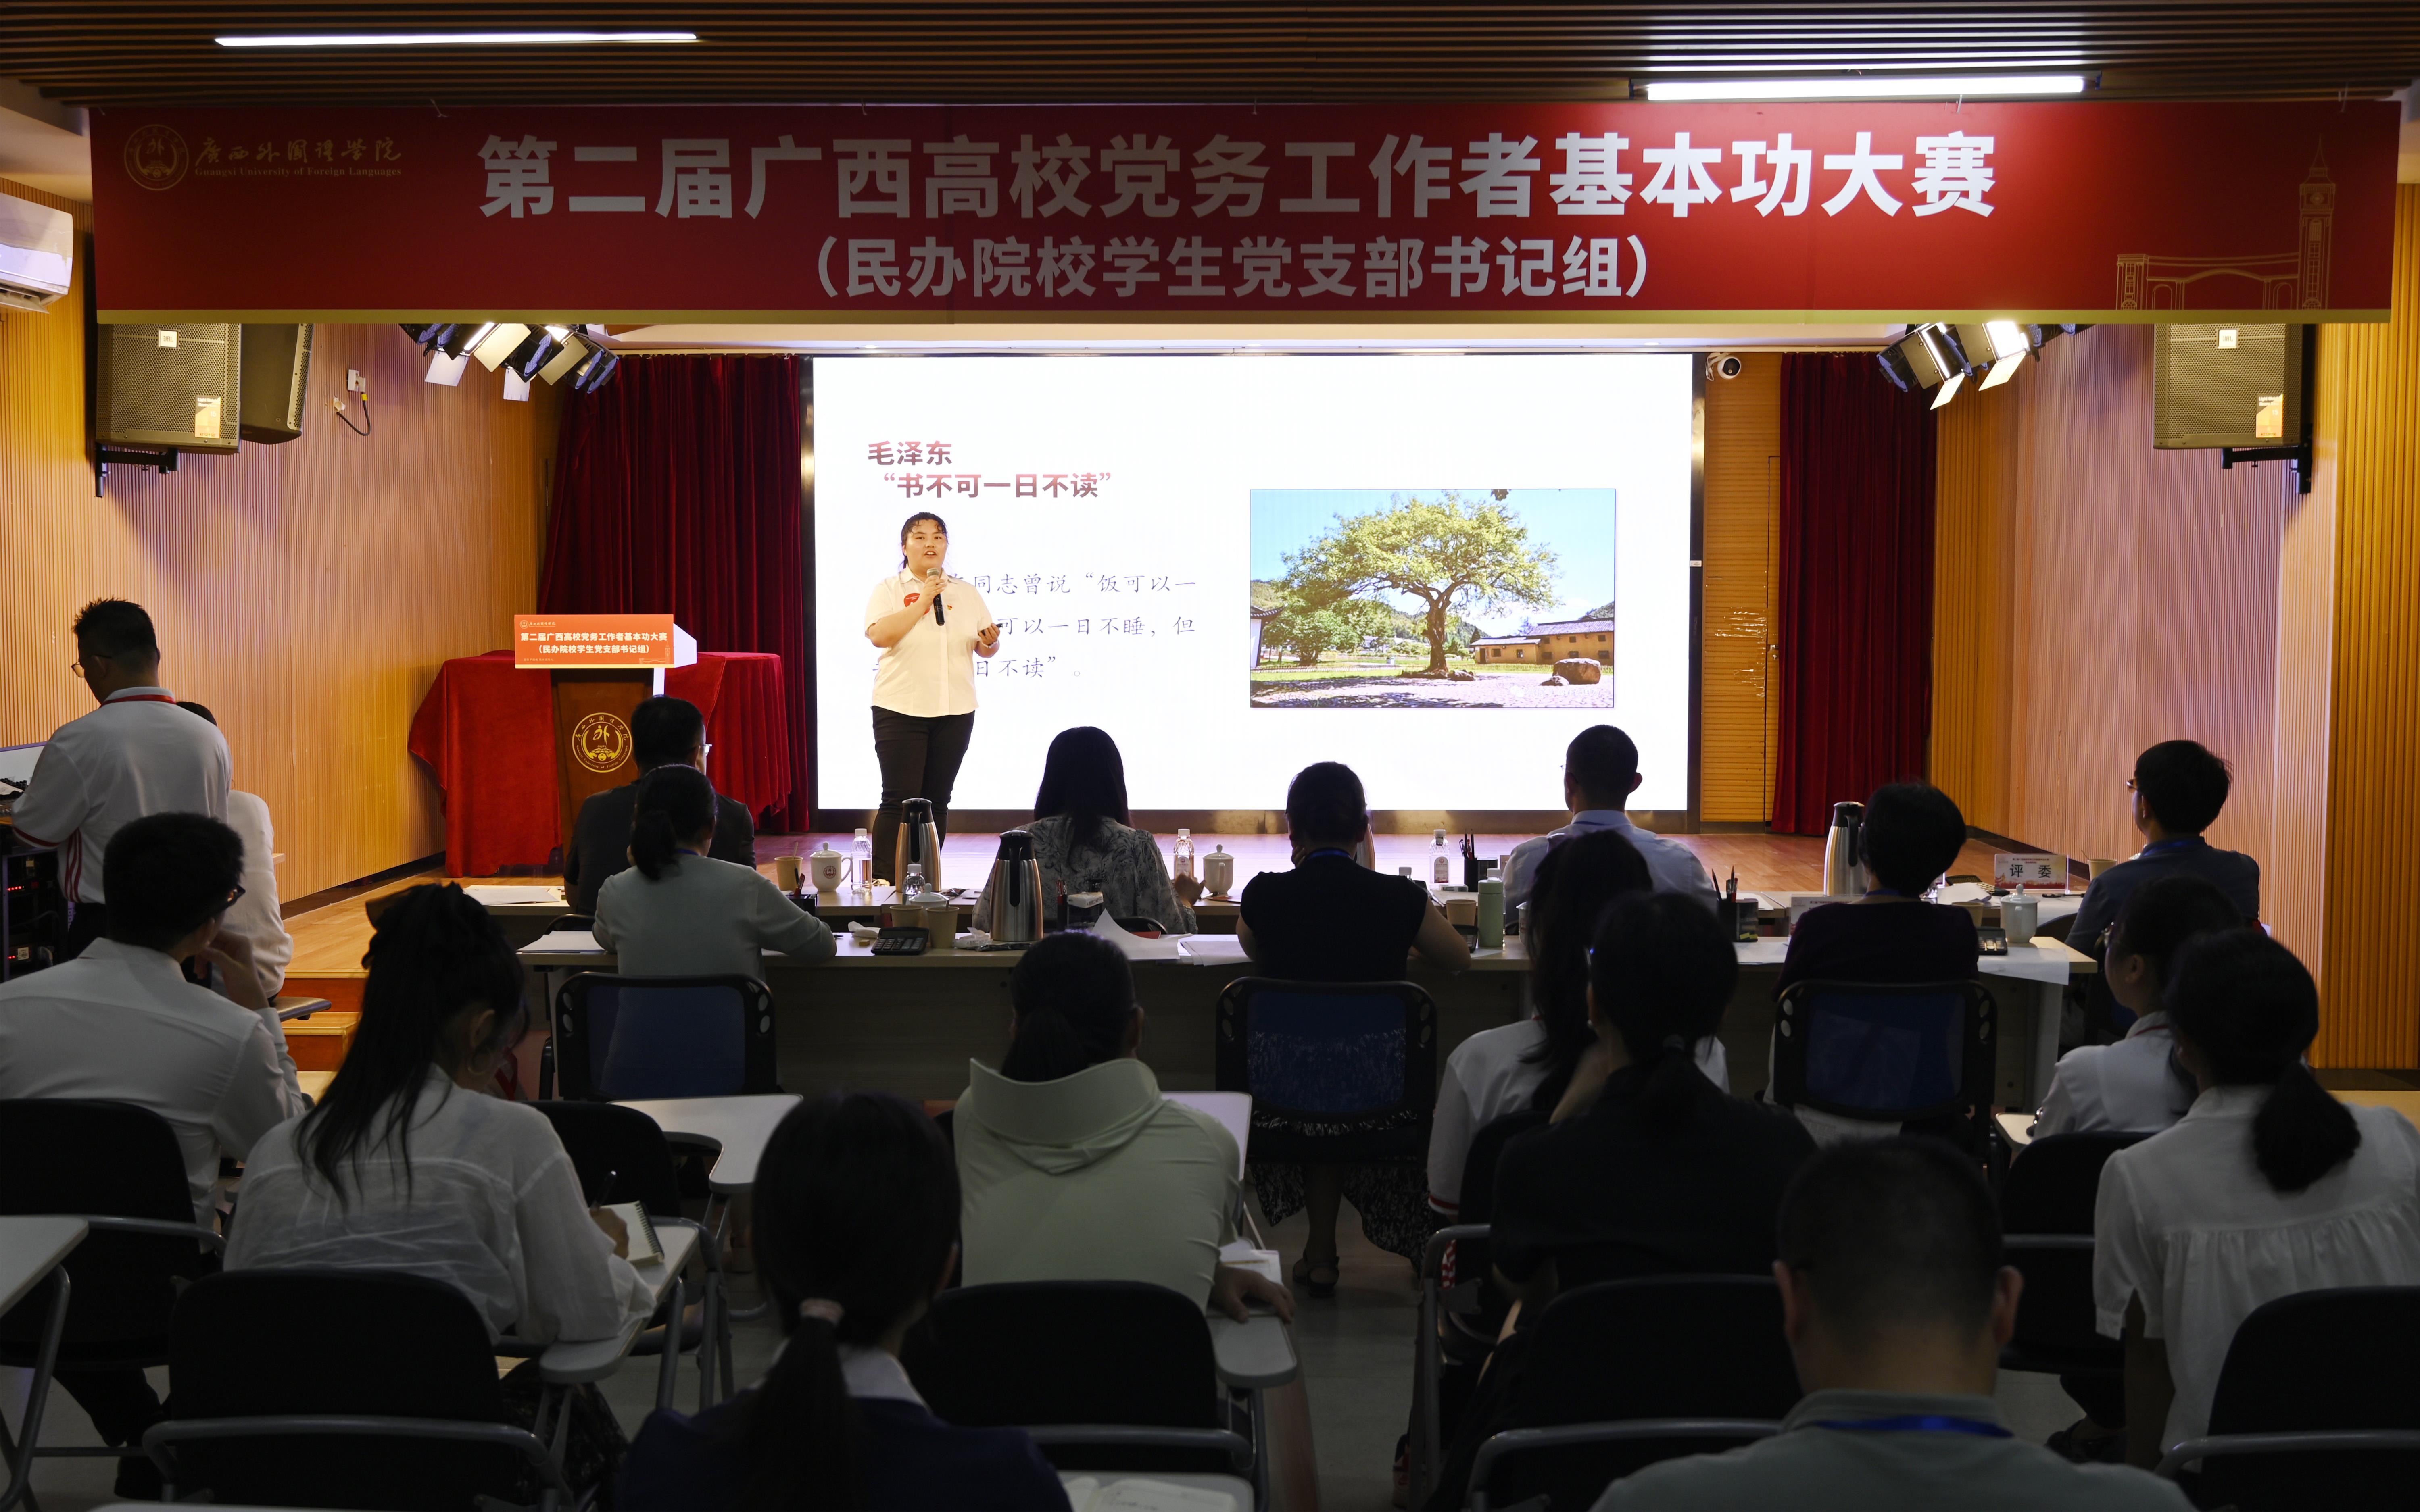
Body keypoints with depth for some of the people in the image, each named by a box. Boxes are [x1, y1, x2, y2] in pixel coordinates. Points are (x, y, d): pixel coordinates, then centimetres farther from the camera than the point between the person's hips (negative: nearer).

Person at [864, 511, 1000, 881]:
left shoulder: (966, 593, 12)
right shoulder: (889, 590, 0)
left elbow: (986, 649, 13)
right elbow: (880, 635, -17)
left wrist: (991, 642, -11)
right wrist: (923, 600, -16)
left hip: (955, 712, 4)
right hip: (901, 710, -4)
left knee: (937, 800, 7)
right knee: (900, 800, -9)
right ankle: (882, 880, -5)